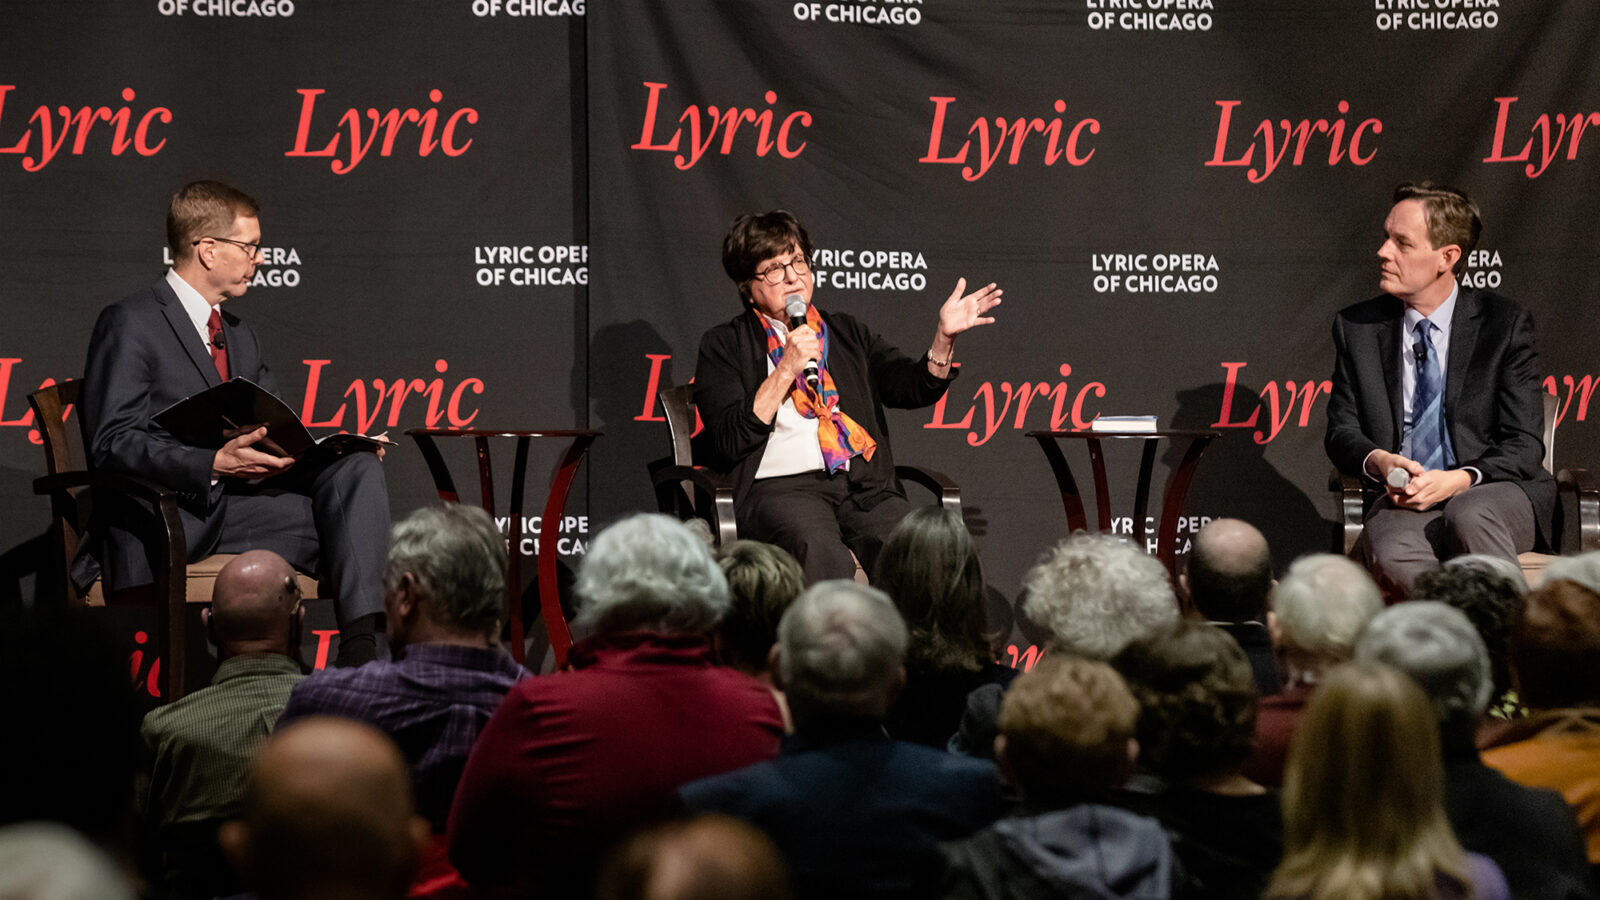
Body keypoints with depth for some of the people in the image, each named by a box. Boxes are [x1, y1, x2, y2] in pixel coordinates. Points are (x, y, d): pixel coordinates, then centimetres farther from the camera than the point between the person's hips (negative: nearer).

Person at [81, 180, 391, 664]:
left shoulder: (239, 335, 24)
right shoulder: (129, 323, -4)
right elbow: (112, 443, -13)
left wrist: (339, 446, 0)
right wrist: (213, 464, -26)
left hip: (240, 499, 7)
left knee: (358, 468, -19)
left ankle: (360, 646, -33)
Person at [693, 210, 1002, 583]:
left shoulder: (846, 332, 26)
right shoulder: (724, 346, 14)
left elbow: (912, 387, 13)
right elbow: (731, 440, 0)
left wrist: (945, 337, -4)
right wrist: (786, 369, -6)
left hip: (866, 488, 3)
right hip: (781, 488, -3)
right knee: (824, 558, -39)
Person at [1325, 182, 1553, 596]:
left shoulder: (1505, 323, 2)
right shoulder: (1357, 327, 11)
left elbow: (1524, 445, -1)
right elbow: (1342, 430, 13)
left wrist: (1460, 480, -20)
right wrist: (1379, 461, -12)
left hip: (1495, 492, -1)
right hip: (1406, 500, 1)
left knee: (1468, 513, -38)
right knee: (1389, 554, -35)